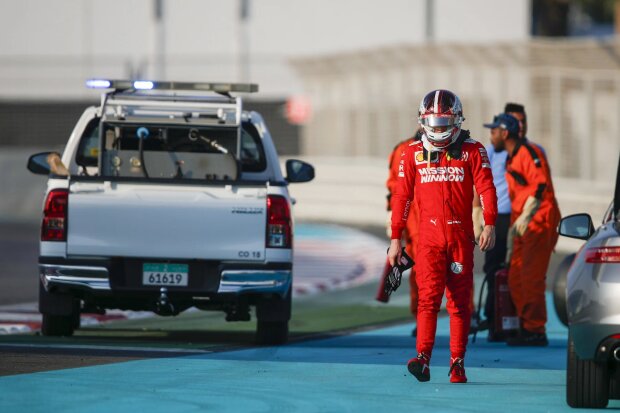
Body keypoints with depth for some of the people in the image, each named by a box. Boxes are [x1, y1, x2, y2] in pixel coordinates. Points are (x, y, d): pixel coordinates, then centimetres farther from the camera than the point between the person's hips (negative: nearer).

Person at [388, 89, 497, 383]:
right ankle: (423, 359, -22)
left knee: (459, 301, 2)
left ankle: (457, 364, 7)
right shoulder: (413, 154, 8)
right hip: (429, 236, 0)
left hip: (461, 236, 0)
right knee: (429, 295, -14)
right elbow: (401, 196, 11)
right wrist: (395, 238, 9)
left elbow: (486, 189, -2)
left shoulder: (472, 151, 5)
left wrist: (489, 225, -15)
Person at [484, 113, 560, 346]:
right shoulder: (511, 159, 21)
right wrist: (513, 229, 26)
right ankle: (526, 328, 14)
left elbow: (541, 185, -22)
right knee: (516, 280, 9)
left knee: (531, 279, -12)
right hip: (522, 228, 10)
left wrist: (526, 215, -28)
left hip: (539, 224, -10)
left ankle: (536, 331, -9)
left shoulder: (529, 153, -11)